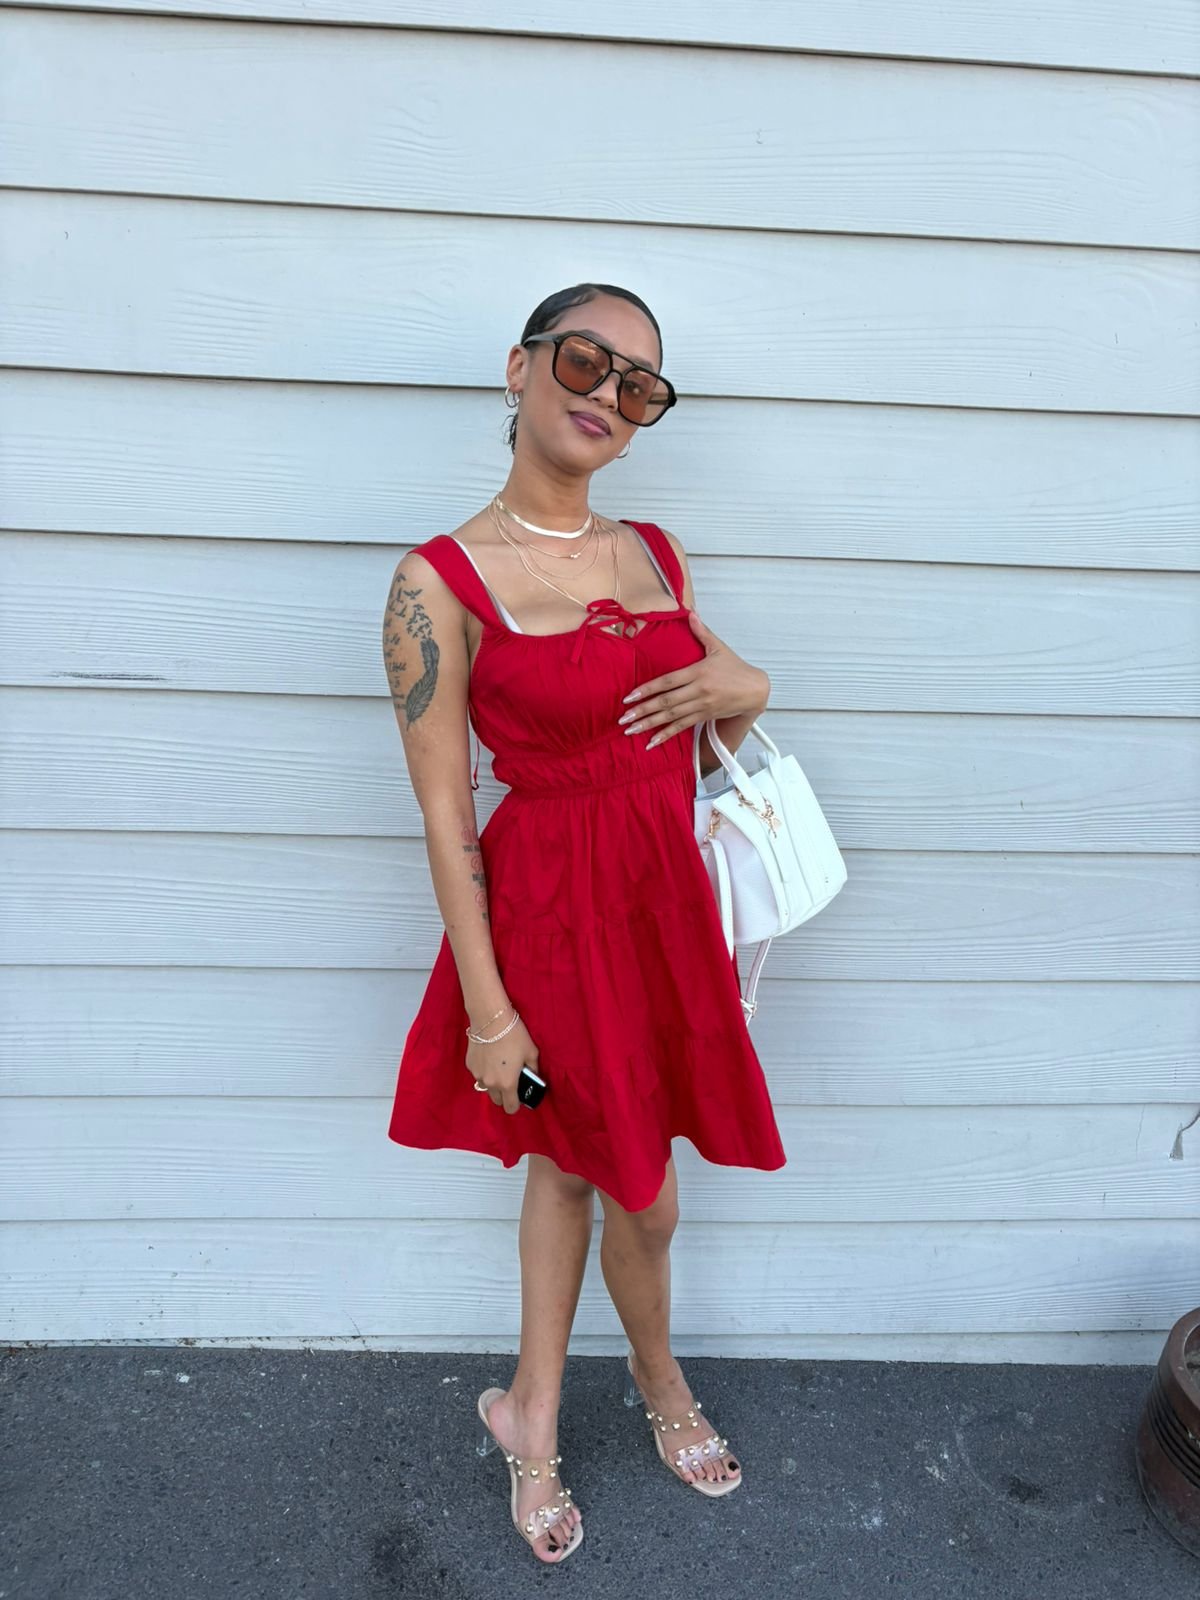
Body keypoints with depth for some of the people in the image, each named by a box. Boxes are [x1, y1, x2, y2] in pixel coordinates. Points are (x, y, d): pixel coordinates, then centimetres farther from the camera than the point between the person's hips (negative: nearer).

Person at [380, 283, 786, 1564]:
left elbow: (719, 746, 15)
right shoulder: (442, 580, -14)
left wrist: (742, 690, -9)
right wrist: (488, 1008, -13)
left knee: (574, 1163, 22)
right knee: (640, 1190, 15)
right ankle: (658, 1381, 48)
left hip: (666, 902, 5)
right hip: (552, 913, -5)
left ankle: (532, 1413, 47)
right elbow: (445, 818, -13)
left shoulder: (657, 554, 4)